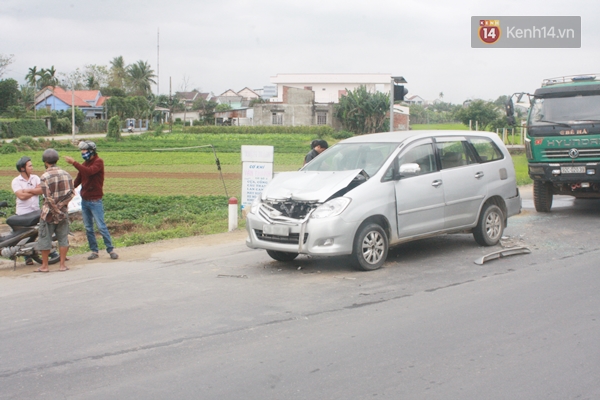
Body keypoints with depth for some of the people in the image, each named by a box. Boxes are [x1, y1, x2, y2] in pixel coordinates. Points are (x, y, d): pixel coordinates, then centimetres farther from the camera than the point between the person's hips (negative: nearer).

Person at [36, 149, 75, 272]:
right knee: (63, 238, 10)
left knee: (45, 238, 6)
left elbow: (49, 198, -18)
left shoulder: (45, 177, -15)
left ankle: (44, 266, 11)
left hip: (49, 212, -5)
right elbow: (71, 193, -1)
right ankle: (62, 264, 12)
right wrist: (61, 205, -4)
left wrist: (57, 210, -11)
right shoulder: (66, 174, 2)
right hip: (64, 212, 5)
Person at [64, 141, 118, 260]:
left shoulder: (98, 162, -10)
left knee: (101, 227, -8)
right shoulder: (84, 164, 13)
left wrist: (74, 163, -27)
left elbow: (89, 171, -28)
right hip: (84, 200, 7)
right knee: (88, 228, 8)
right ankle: (94, 251, 15)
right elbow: (78, 180, 17)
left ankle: (111, 250, -1)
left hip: (95, 201, -7)